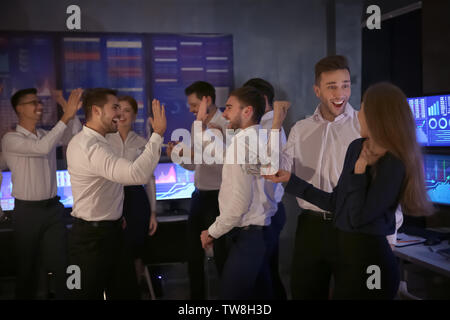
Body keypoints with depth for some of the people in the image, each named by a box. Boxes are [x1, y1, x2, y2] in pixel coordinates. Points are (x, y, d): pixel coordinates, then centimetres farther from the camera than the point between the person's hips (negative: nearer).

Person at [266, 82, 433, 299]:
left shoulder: (393, 164, -18)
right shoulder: (357, 147, 4)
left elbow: (358, 218, -19)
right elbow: (336, 203, 11)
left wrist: (360, 169, -17)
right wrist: (289, 179, 13)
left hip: (368, 259, -7)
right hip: (346, 251, 7)